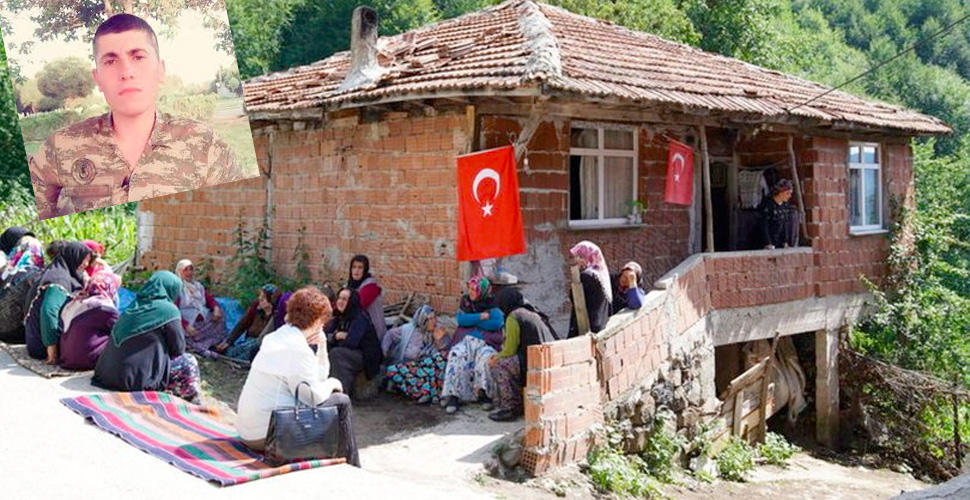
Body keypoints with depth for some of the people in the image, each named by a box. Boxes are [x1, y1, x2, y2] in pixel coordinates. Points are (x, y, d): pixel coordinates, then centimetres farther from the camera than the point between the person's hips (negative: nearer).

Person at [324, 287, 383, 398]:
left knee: (336, 353, -30)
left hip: (366, 358, -8)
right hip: (351, 355, 8)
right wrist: (336, 336, -14)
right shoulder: (339, 317, 8)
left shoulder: (360, 318, -16)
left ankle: (343, 392, -30)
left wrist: (339, 339, -6)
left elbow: (351, 343, -25)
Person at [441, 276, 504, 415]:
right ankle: (453, 395, -31)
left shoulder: (493, 304, 6)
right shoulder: (465, 301, 15)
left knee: (486, 359, -36)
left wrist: (471, 319, -3)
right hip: (466, 339, 2)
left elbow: (496, 323, -11)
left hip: (486, 342, -2)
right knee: (456, 356, -31)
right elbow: (461, 320, 0)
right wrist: (482, 316, -7)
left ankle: (485, 394, -23)